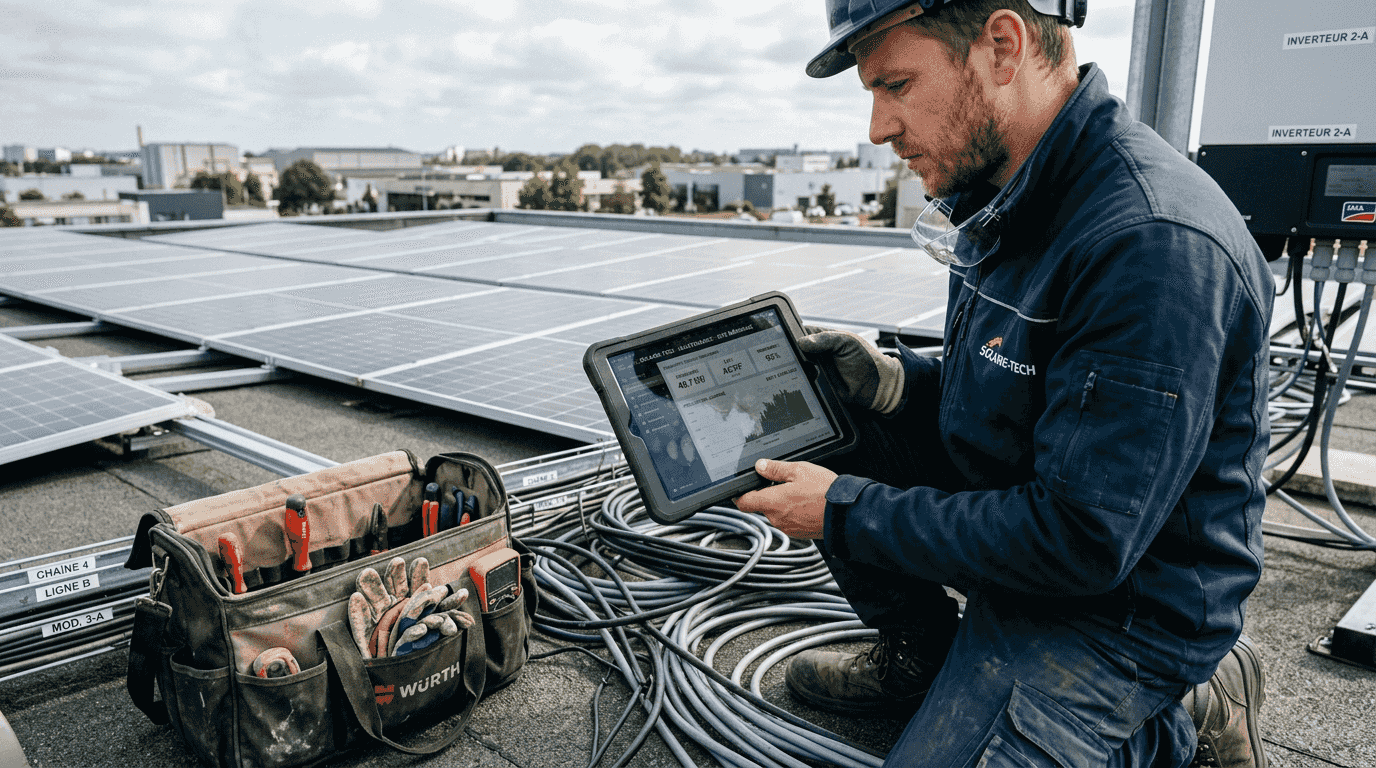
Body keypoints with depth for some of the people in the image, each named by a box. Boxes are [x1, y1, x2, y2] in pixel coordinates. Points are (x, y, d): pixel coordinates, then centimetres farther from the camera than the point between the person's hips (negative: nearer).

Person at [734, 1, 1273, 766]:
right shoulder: (1002, 201, 1)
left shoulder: (1156, 244, -29)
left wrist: (848, 514, -21)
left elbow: (1081, 542, -29)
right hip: (1020, 518, 8)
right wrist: (891, 381, -7)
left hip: (1117, 609, -8)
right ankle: (925, 656, 17)